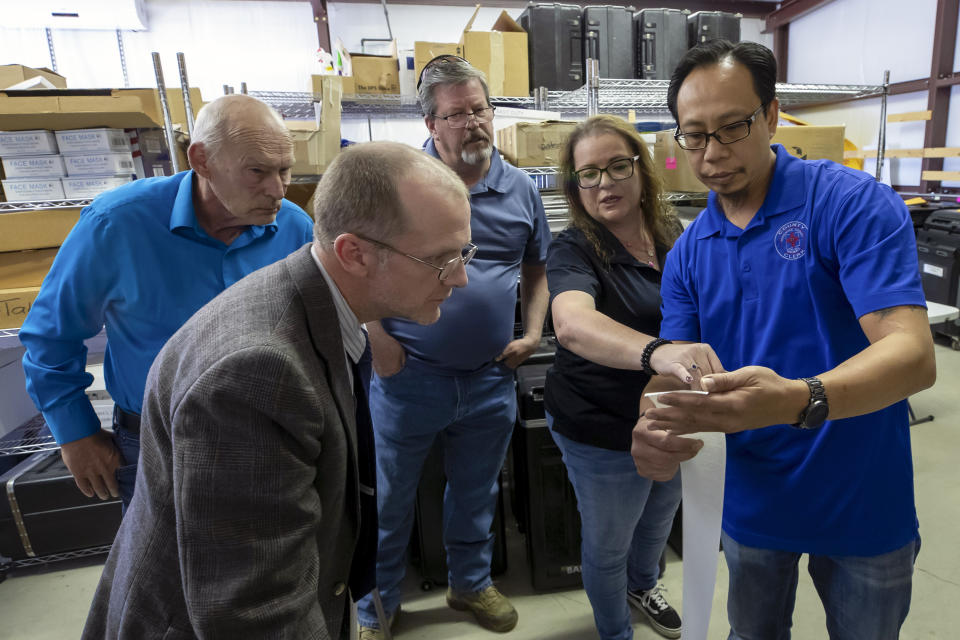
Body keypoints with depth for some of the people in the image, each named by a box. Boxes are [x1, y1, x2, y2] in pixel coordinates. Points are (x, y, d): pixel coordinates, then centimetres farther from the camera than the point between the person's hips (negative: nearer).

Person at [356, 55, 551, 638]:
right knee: (387, 501, 13)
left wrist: (532, 333, 4)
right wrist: (377, 338, -10)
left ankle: (472, 583, 48)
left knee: (477, 495, 22)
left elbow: (536, 268, 16)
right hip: (409, 373, -3)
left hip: (491, 377, 3)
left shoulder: (521, 190, 4)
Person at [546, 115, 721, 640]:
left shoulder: (674, 235, -4)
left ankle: (643, 584, 64)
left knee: (659, 518, 31)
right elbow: (571, 322, -45)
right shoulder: (573, 250, -22)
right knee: (608, 544, 16)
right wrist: (656, 352, -61)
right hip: (604, 433, -6)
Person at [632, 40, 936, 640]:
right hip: (749, 498, 3)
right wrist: (652, 431, -30)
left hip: (862, 502, -3)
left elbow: (913, 355, -26)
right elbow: (673, 370, -7)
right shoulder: (688, 253, -3)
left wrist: (797, 400, -46)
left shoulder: (854, 203, -17)